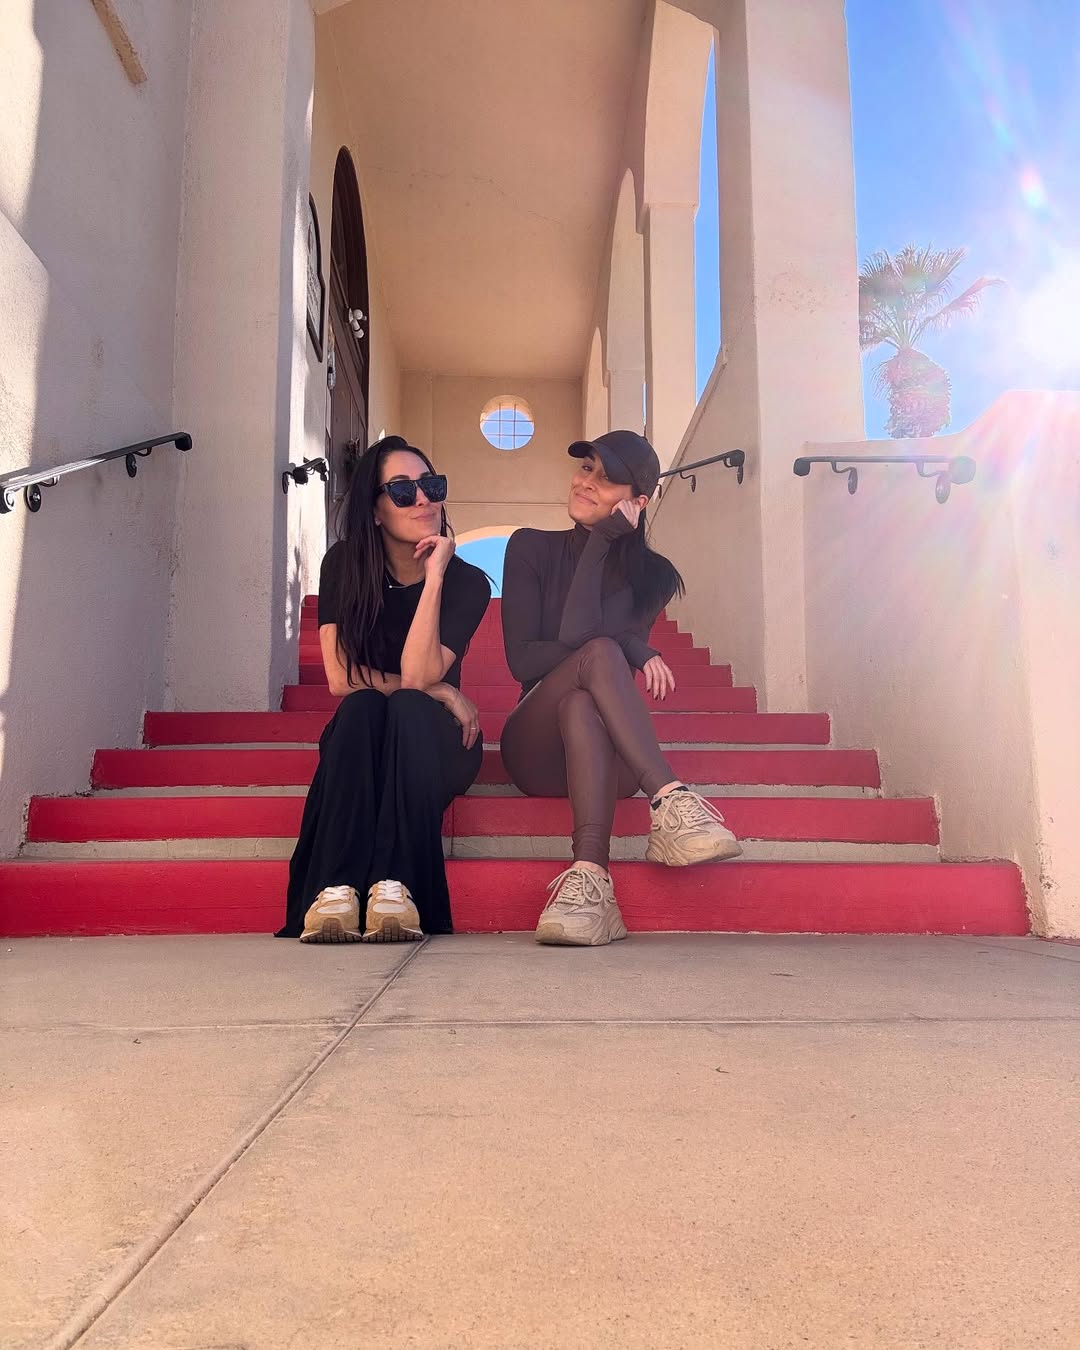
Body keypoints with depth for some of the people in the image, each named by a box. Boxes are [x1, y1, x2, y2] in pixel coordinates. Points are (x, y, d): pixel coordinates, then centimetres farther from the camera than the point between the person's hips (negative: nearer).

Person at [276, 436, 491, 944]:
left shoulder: (468, 583, -10)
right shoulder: (344, 565, -5)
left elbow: (416, 674, -24)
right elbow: (341, 678, -14)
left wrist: (434, 577, -25)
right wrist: (440, 691, -16)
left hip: (429, 745, -1)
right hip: (360, 742, 1)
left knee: (408, 708, -33)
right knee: (362, 707, -32)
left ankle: (396, 886, -46)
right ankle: (336, 888, -45)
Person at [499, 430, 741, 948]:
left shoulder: (649, 574, 7)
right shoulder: (531, 548, 8)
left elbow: (577, 634, -13)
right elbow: (521, 658, -6)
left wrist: (601, 541, -9)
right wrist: (627, 651, -15)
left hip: (613, 754, 1)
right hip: (537, 746, 0)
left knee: (581, 706, -37)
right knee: (599, 653, -32)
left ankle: (588, 879, -53)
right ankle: (671, 801, -49)